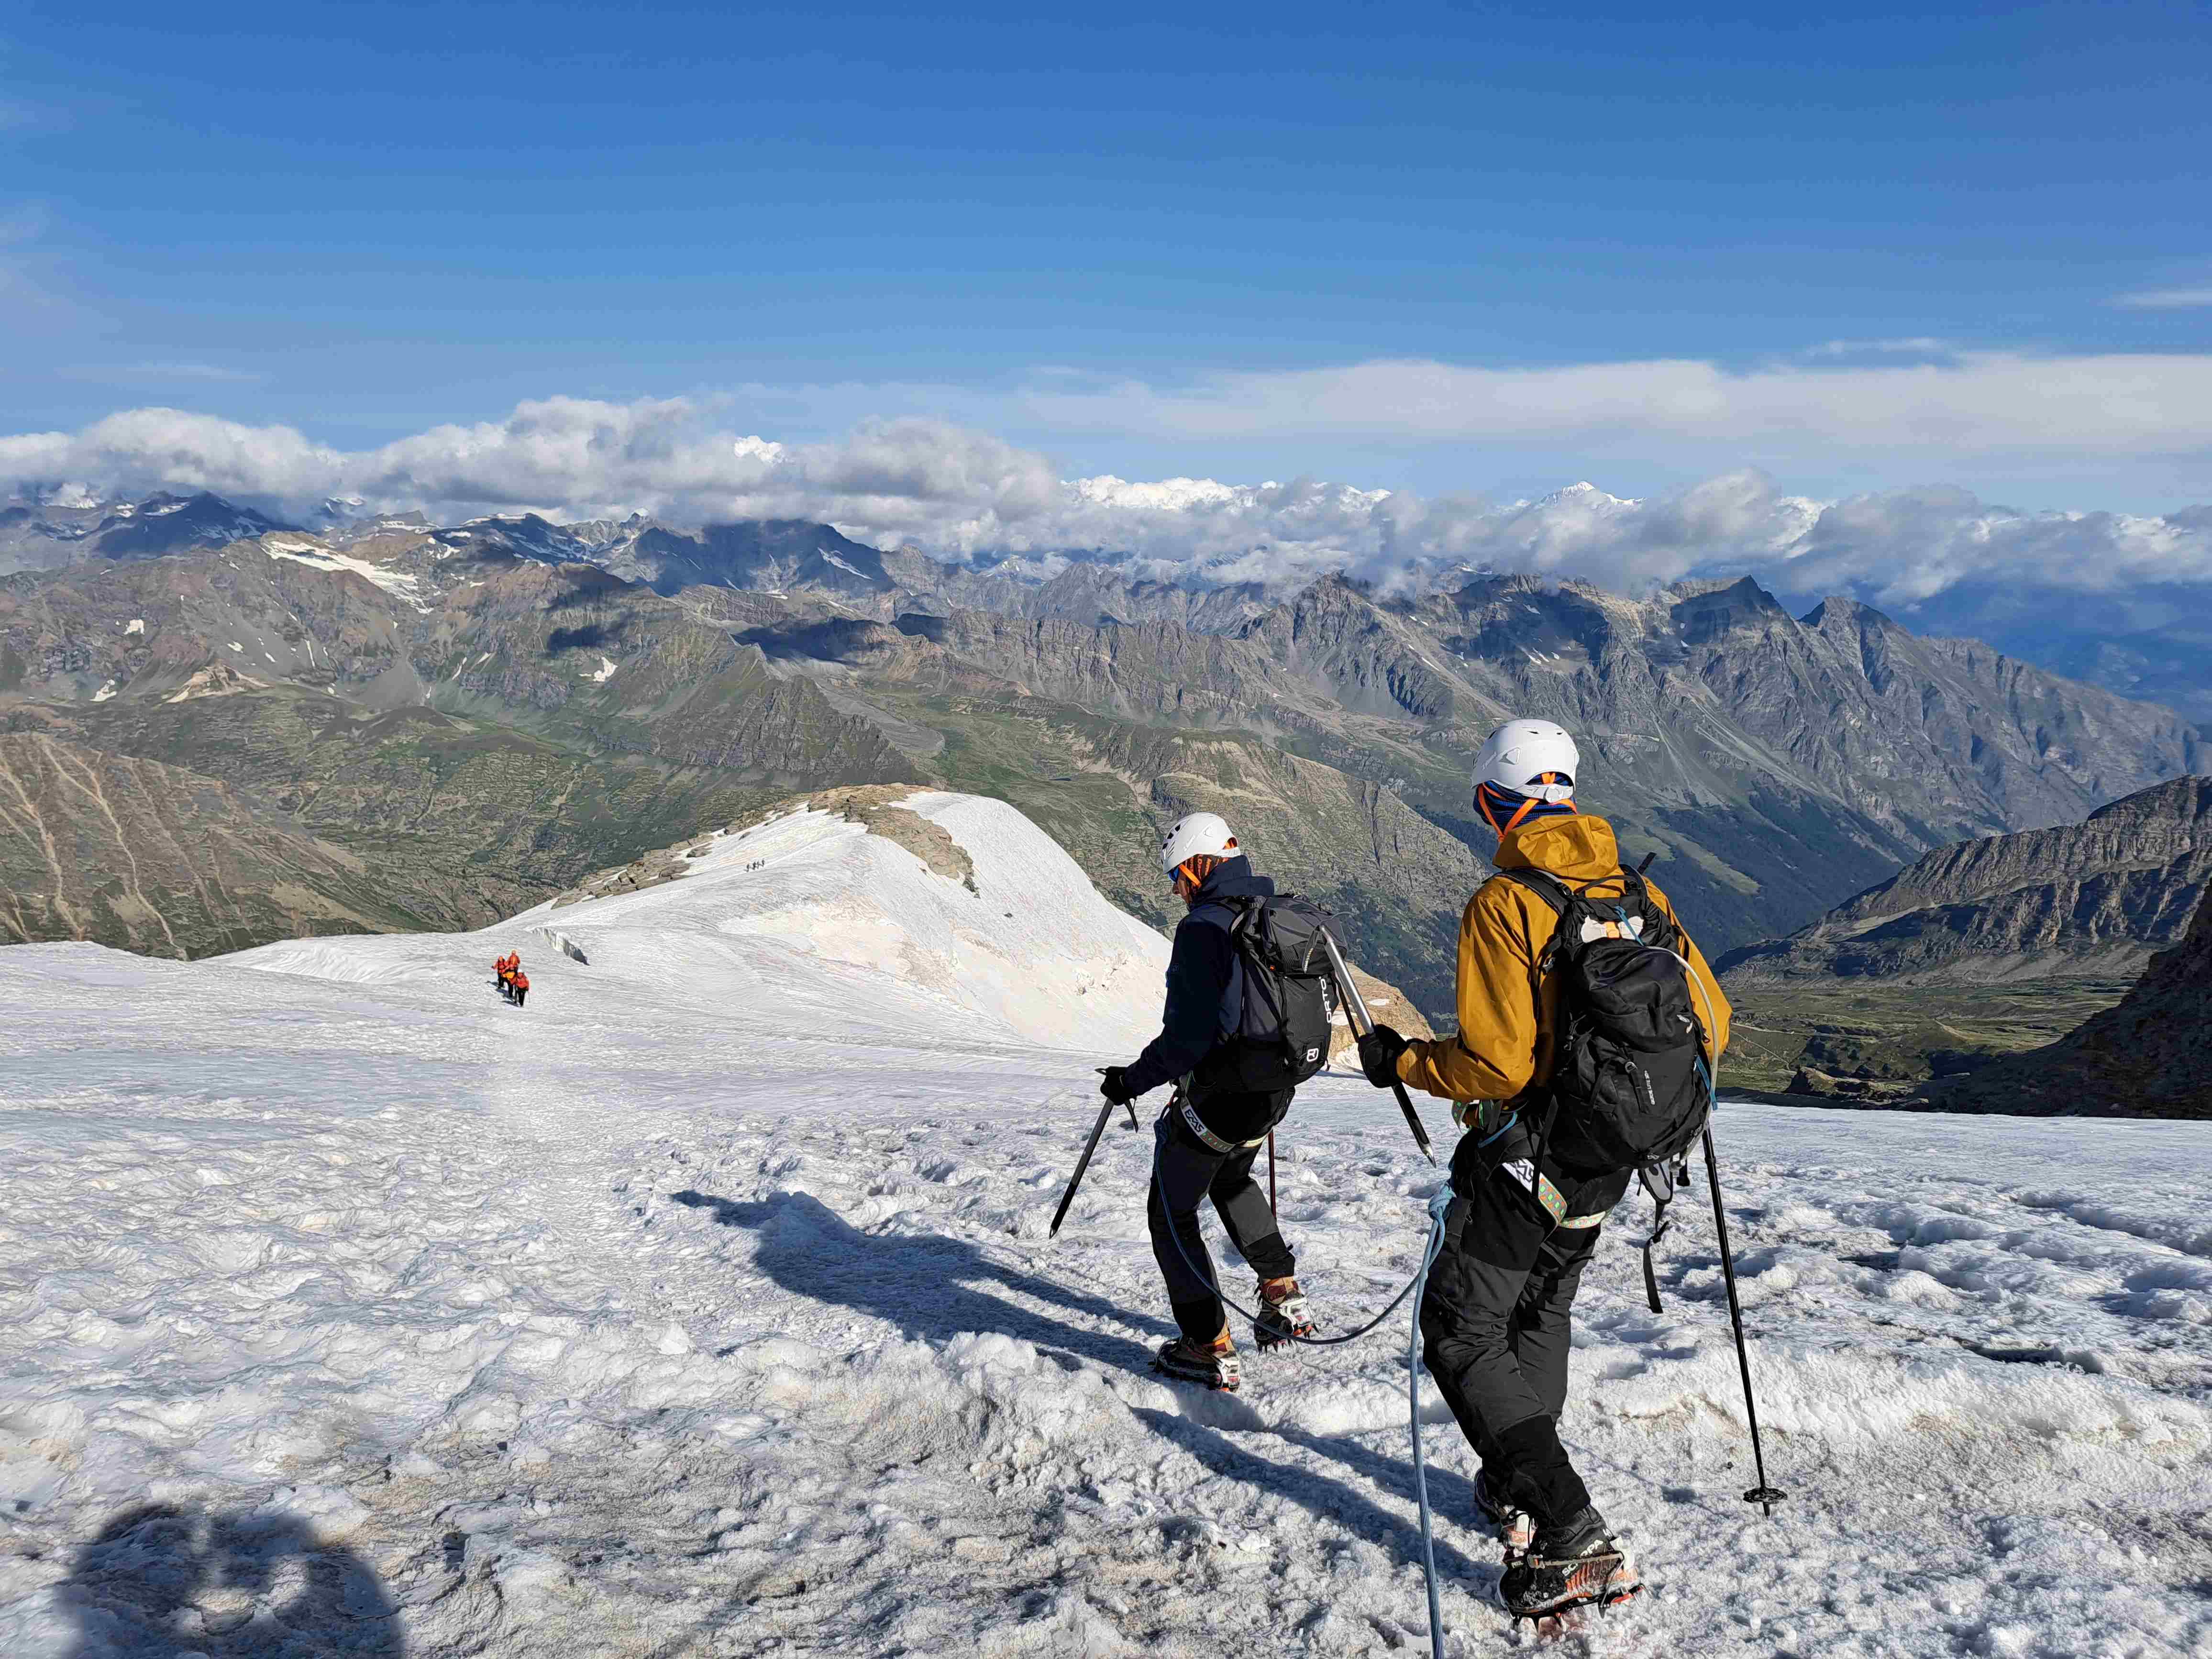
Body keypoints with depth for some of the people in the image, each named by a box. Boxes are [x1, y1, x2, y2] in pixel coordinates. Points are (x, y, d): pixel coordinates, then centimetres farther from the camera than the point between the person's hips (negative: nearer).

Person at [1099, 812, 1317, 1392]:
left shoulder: (1205, 929, -22)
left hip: (1216, 1098, -8)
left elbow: (1188, 1035, -27)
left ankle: (1210, 1348, 9)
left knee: (1172, 1213, 8)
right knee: (1232, 1180, 33)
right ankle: (1286, 1298, 29)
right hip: (1273, 1094, 8)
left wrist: (1134, 1079, -15)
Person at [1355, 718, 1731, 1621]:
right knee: (1543, 1308, 27)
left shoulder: (1503, 904, -19)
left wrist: (1402, 1063, -9)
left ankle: (1573, 1538, -4)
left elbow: (1496, 1064, -25)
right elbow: (1711, 1021, 6)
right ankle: (1518, 1488, 36)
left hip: (1523, 1158, -7)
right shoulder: (1639, 891, 2)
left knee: (1463, 1337, 4)